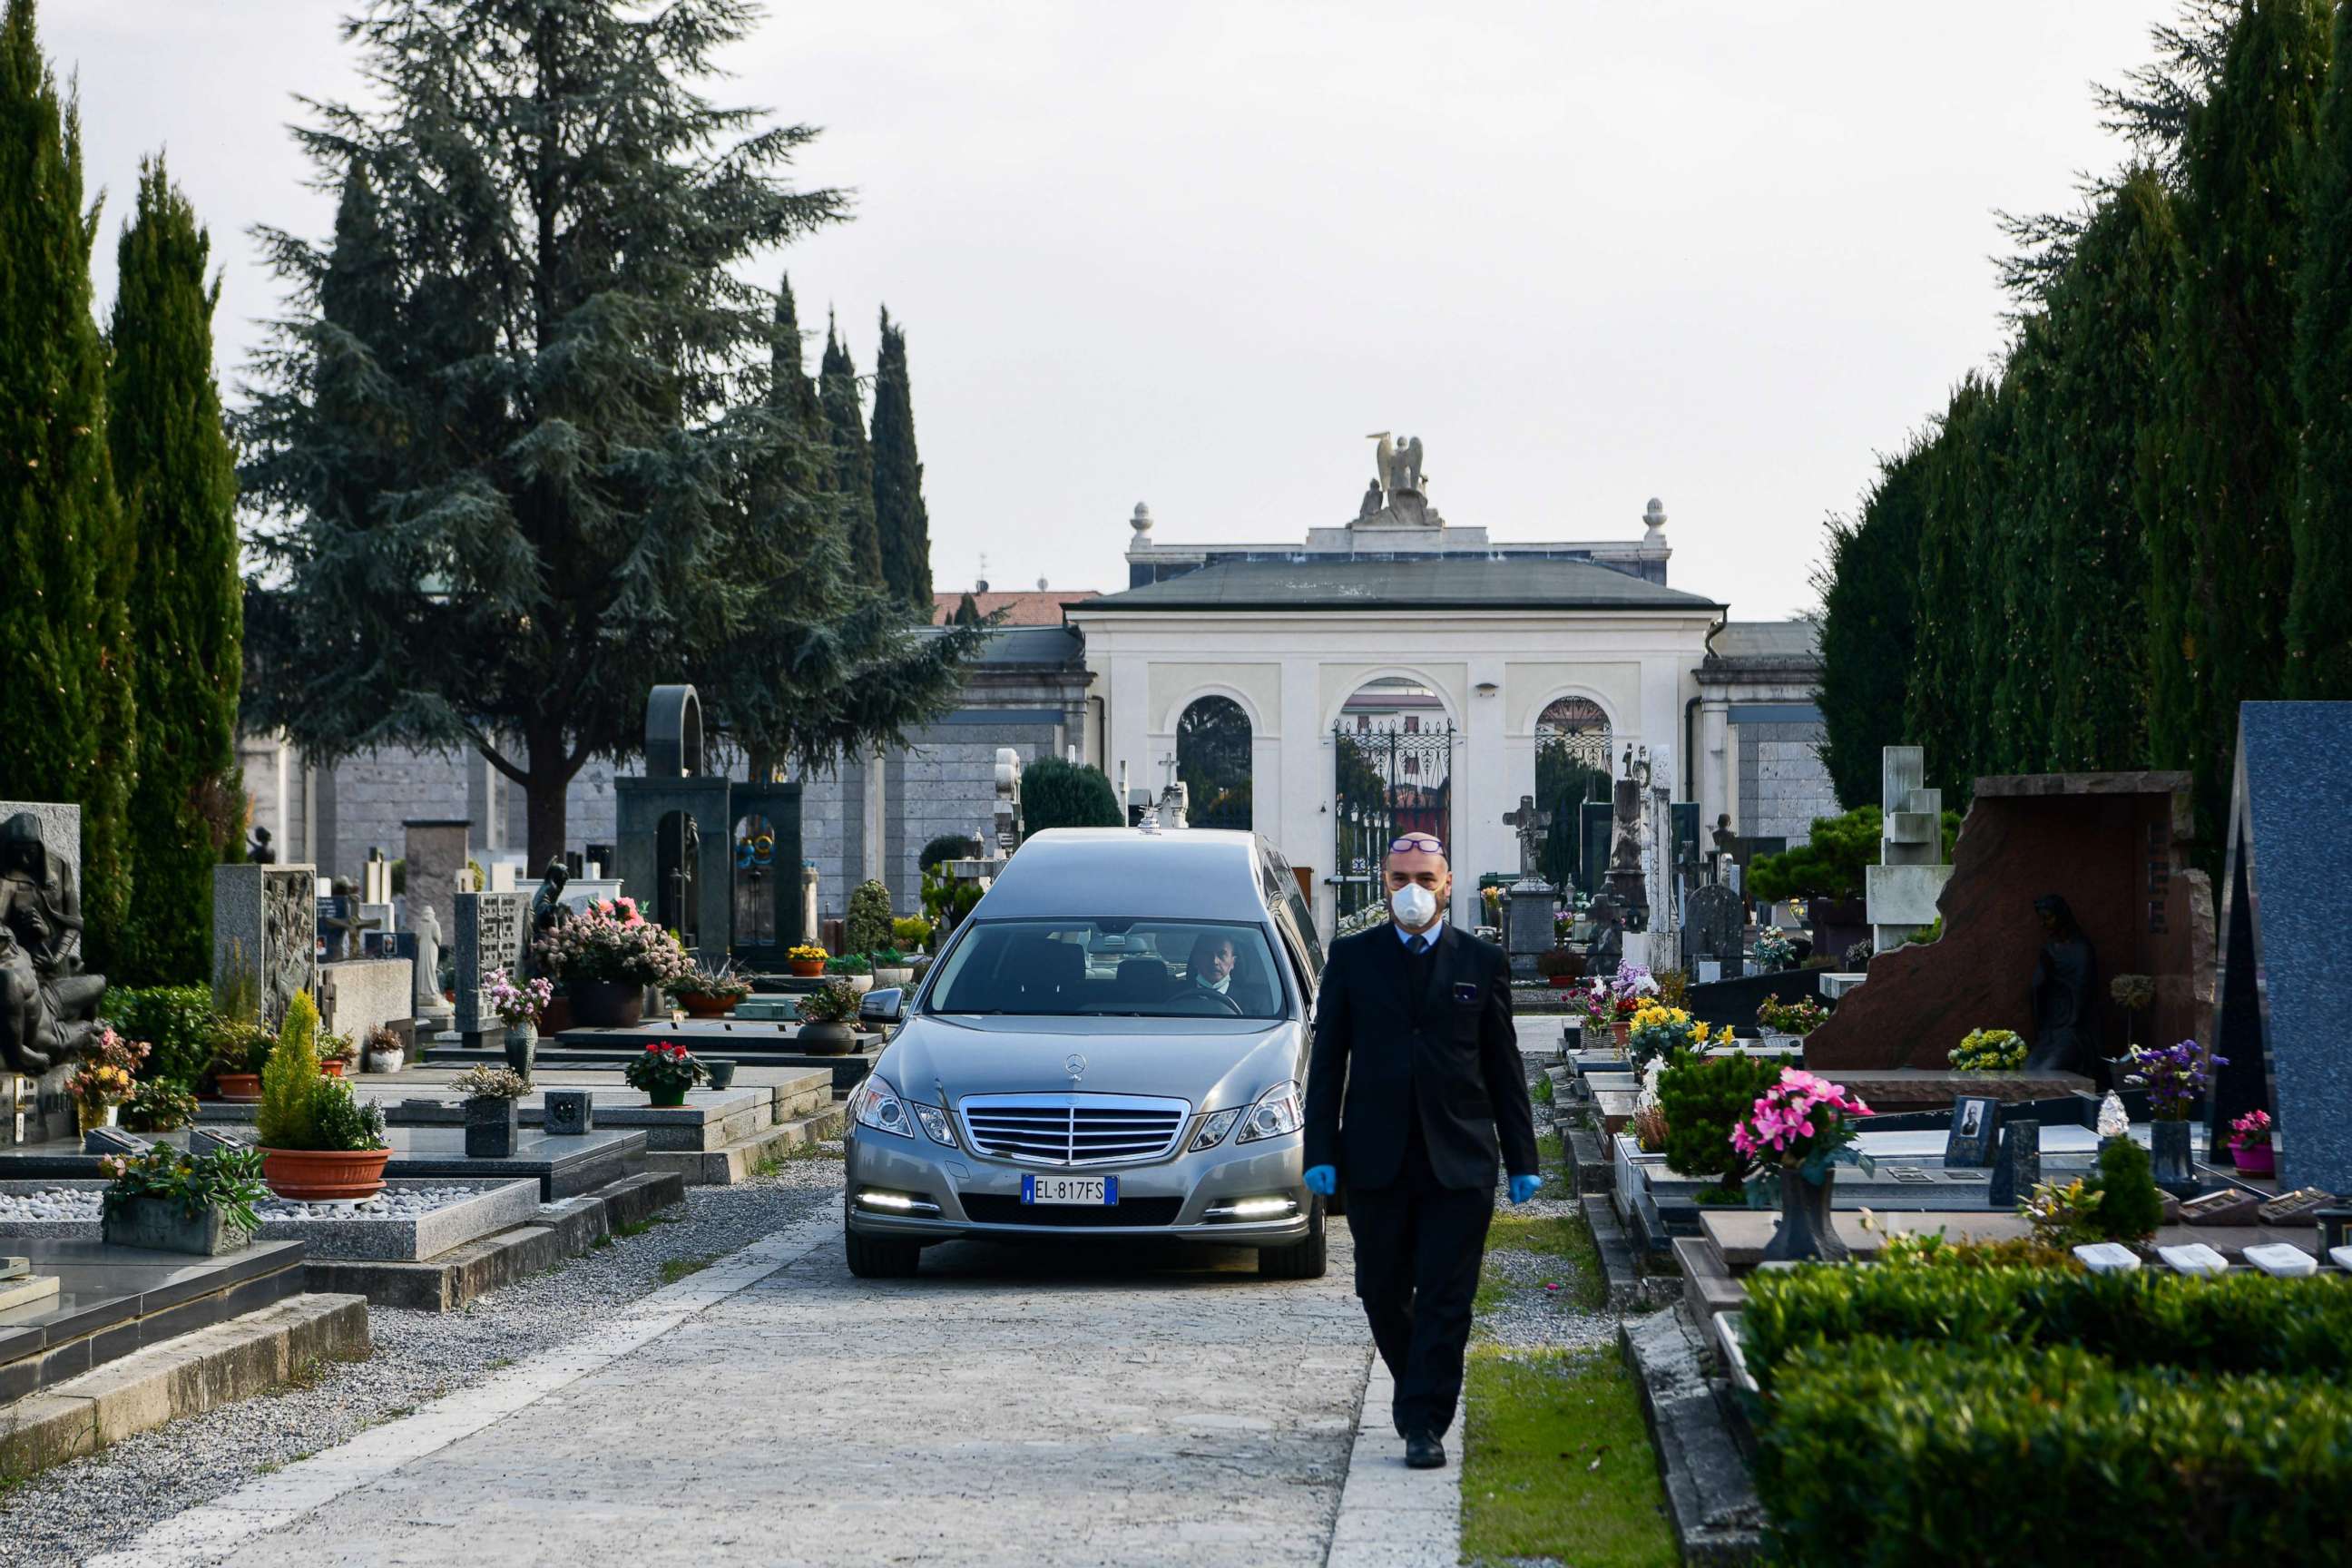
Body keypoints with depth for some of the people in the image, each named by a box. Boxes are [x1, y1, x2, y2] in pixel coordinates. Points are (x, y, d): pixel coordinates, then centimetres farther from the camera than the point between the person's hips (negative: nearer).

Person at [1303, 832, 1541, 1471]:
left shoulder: (1482, 962, 6)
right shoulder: (1352, 957, 6)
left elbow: (1504, 1067, 8)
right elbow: (1327, 1059, 6)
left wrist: (1521, 1161, 5)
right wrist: (1321, 1151, -2)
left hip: (1459, 1160, -1)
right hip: (1376, 1160, 1)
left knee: (1445, 1299, -4)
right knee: (1383, 1294, 9)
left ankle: (1425, 1424, -1)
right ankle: (1413, 1386, 32)